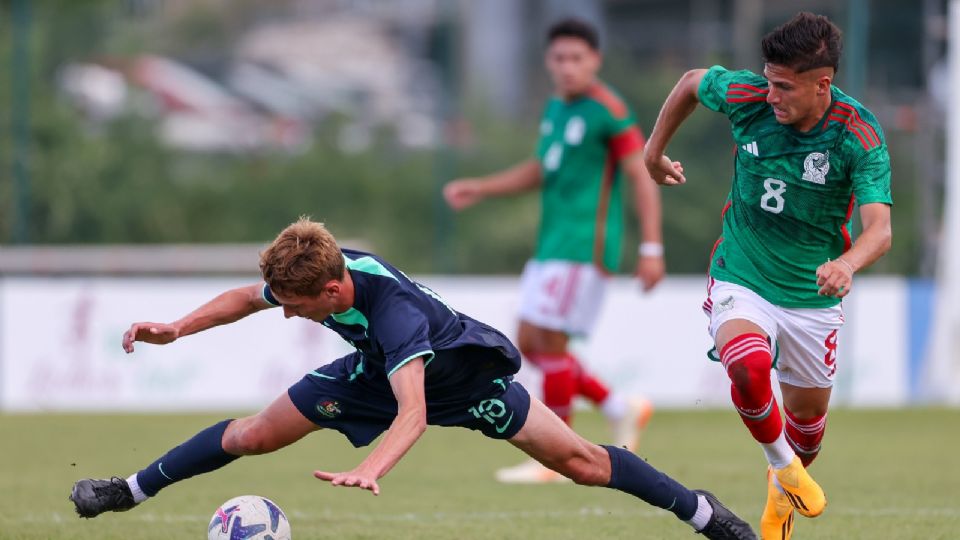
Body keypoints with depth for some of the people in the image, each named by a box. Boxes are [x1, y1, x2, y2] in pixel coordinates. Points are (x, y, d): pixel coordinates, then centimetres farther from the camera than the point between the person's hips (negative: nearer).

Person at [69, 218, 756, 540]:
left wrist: (369, 471, -72)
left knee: (579, 461, -8)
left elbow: (413, 415, -56)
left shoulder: (392, 309, -46)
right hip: (375, 369, 6)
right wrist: (177, 328, -11)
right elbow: (248, 297, -3)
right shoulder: (305, 274, -26)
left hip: (462, 374, -6)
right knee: (254, 434, 1)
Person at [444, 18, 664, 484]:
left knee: (549, 341, -9)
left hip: (584, 247, -9)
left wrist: (651, 249, -17)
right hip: (552, 244, 9)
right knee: (530, 344, 8)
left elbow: (642, 177, -13)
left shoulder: (608, 111, -11)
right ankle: (621, 411, 19)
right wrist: (480, 188, 19)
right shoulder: (556, 108, 14)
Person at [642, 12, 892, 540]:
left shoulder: (860, 136, -21)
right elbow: (692, 81, 7)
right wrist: (653, 153, 15)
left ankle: (782, 495, 49)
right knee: (749, 366, -31)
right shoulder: (746, 96, -16)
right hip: (740, 279, 0)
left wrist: (848, 263, -53)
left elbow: (880, 227, -32)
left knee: (808, 413, 15)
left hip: (812, 294, 0)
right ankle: (782, 465, -2)